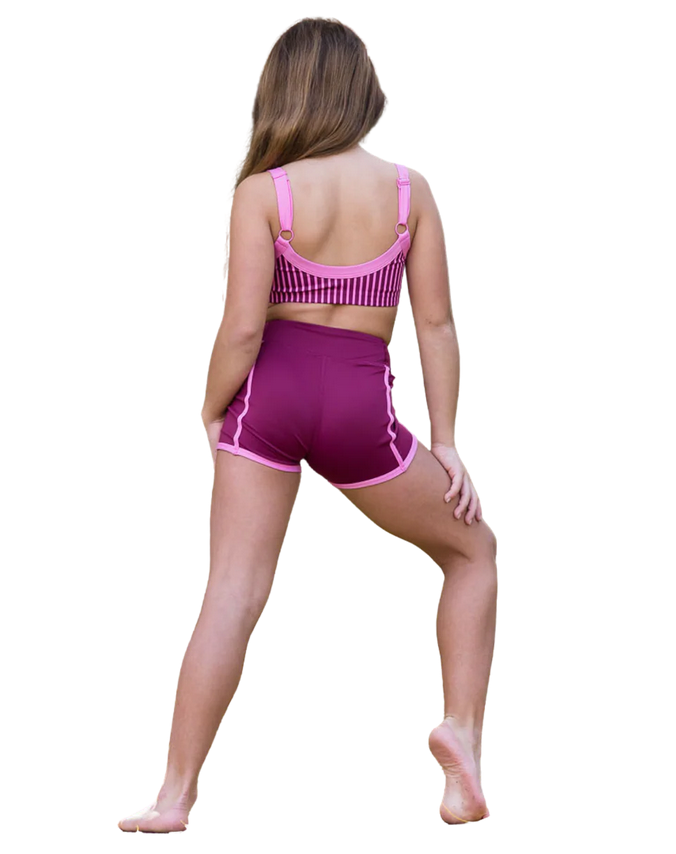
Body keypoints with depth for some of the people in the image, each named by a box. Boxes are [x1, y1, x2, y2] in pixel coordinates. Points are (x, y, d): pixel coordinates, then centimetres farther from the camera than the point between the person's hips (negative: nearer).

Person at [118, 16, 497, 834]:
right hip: (360, 405, 0)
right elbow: (436, 323, 2)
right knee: (472, 549, 20)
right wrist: (445, 444, 8)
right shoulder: (409, 190, 0)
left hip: (271, 392, 0)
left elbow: (243, 328, -12)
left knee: (232, 594, 0)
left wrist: (212, 412, 5)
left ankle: (176, 794, -1)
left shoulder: (263, 193, -6)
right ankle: (462, 731, 5)